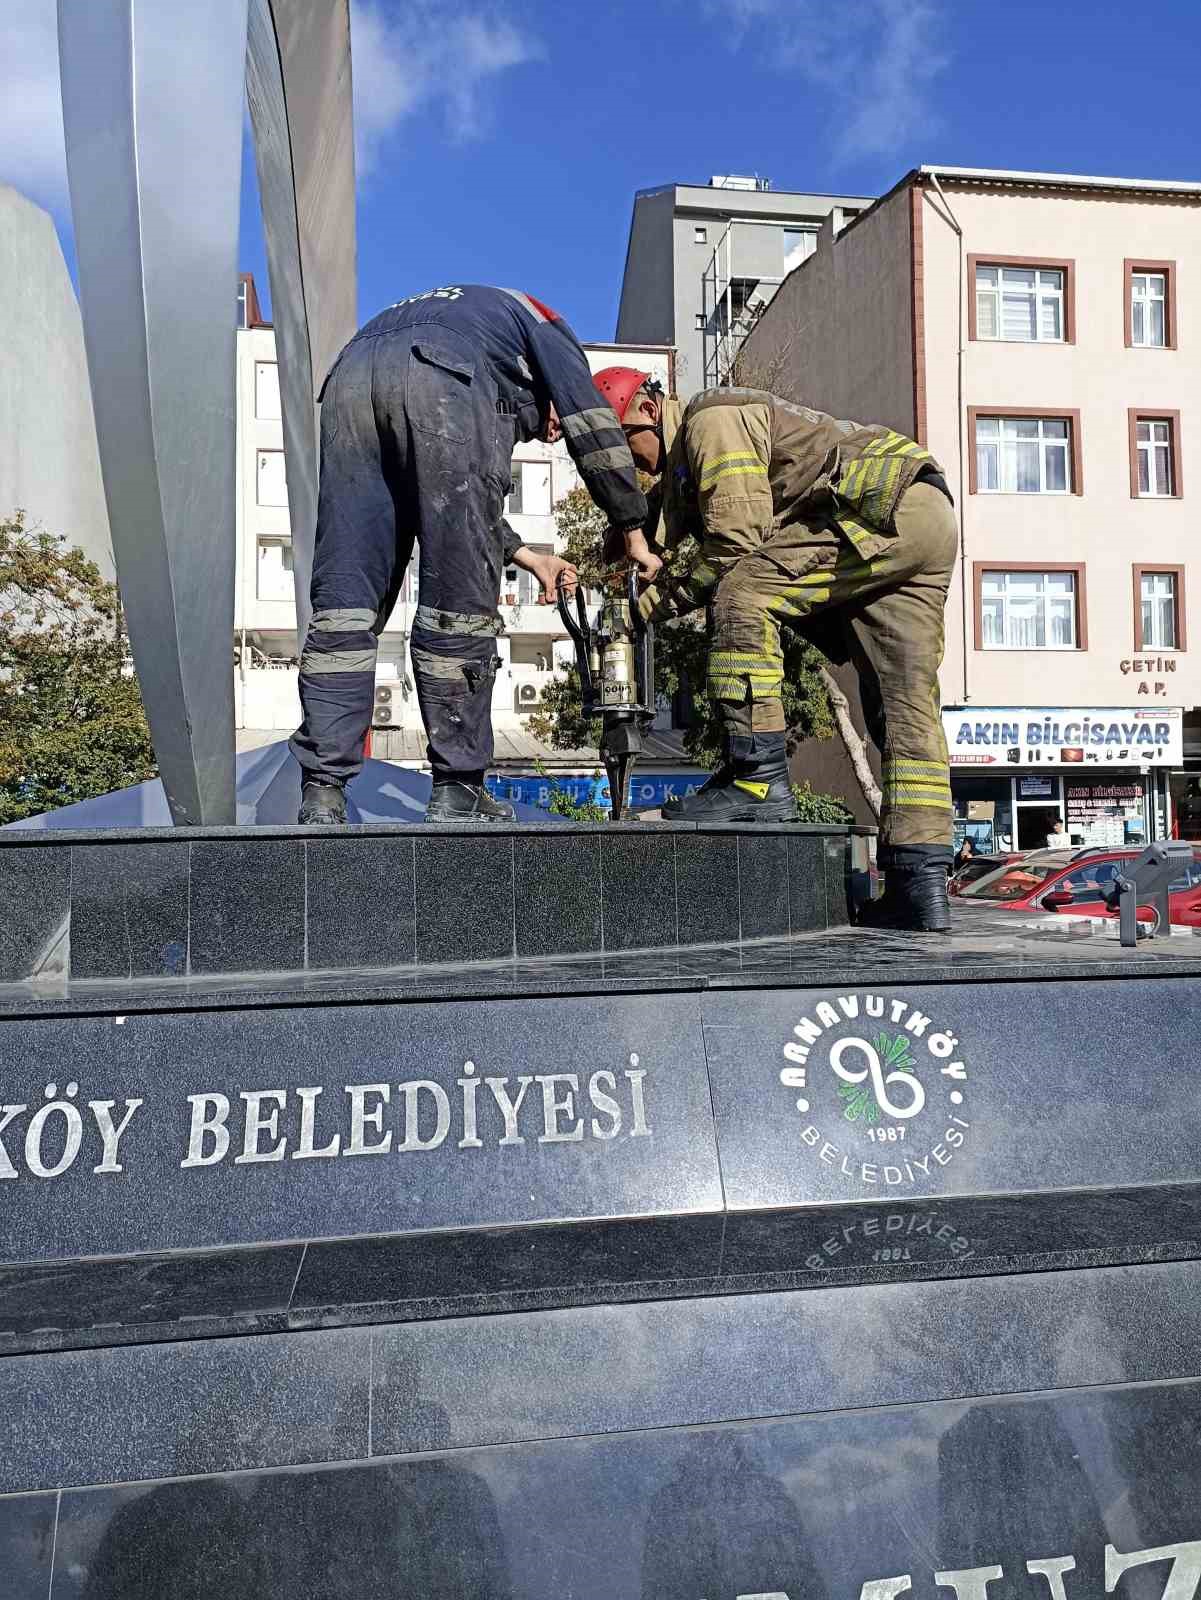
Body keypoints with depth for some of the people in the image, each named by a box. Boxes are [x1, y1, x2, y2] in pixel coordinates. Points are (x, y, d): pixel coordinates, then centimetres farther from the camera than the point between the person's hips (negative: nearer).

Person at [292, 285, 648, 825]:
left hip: (349, 378, 6)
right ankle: (457, 791, 4)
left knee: (345, 593, 3)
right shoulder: (540, 320, 32)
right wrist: (633, 533, 22)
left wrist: (525, 555, 41)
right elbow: (592, 427, 15)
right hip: (442, 379, -6)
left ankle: (322, 792, -1)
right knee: (460, 598, -1)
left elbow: (450, 501, 40)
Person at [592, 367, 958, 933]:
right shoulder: (686, 465, 25)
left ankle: (757, 777, -22)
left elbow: (735, 546, -14)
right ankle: (921, 883, 1)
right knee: (906, 705, 2)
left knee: (744, 591, -21)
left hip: (890, 509, -10)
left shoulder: (711, 419, -7)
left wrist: (652, 598, -4)